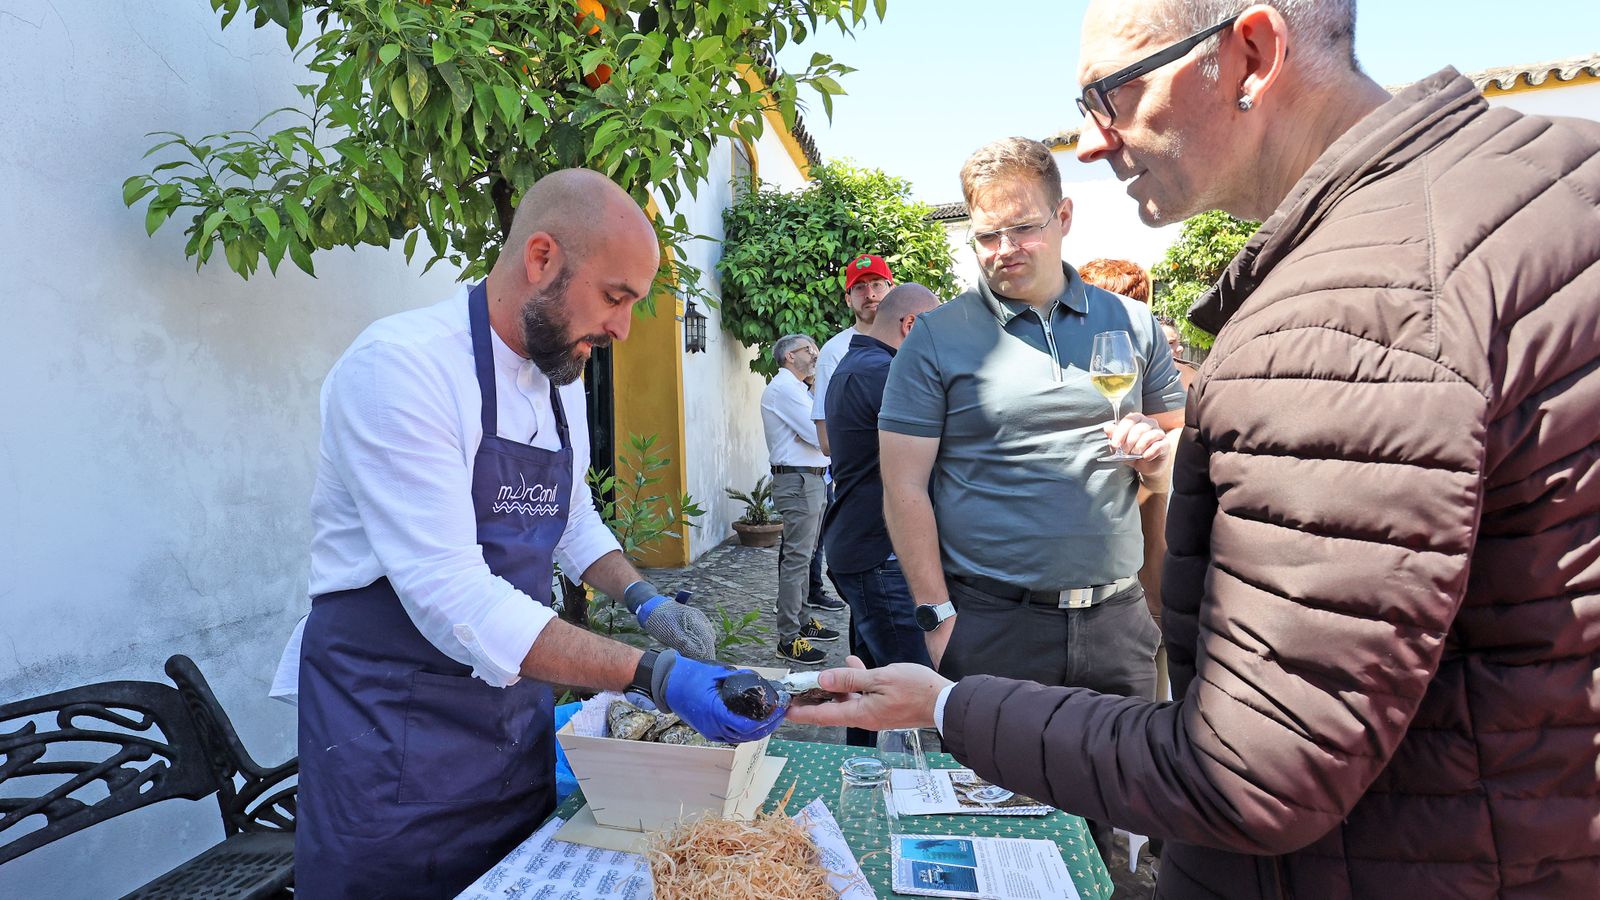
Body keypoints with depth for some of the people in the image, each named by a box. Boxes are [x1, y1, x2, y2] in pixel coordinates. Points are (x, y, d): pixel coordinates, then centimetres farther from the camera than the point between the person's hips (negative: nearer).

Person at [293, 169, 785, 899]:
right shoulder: (400, 365, -21)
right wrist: (653, 675, -31)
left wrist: (642, 599, 2)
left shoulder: (561, 377, 4)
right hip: (394, 723, -7)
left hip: (518, 718, 7)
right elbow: (453, 599, -28)